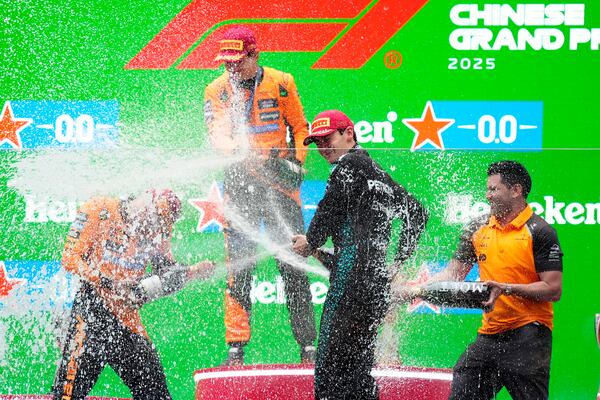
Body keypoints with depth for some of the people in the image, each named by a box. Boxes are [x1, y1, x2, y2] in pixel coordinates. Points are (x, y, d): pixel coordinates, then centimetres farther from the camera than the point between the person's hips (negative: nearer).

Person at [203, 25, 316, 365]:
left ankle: (308, 344, 4)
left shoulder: (281, 83, 3)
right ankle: (236, 347, 0)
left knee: (293, 266, -2)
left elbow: (300, 126, 11)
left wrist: (296, 162, -4)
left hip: (280, 182, 0)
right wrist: (233, 148, -34)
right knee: (240, 269, -3)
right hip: (240, 183, 0)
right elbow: (217, 130, -12)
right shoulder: (217, 90, 3)